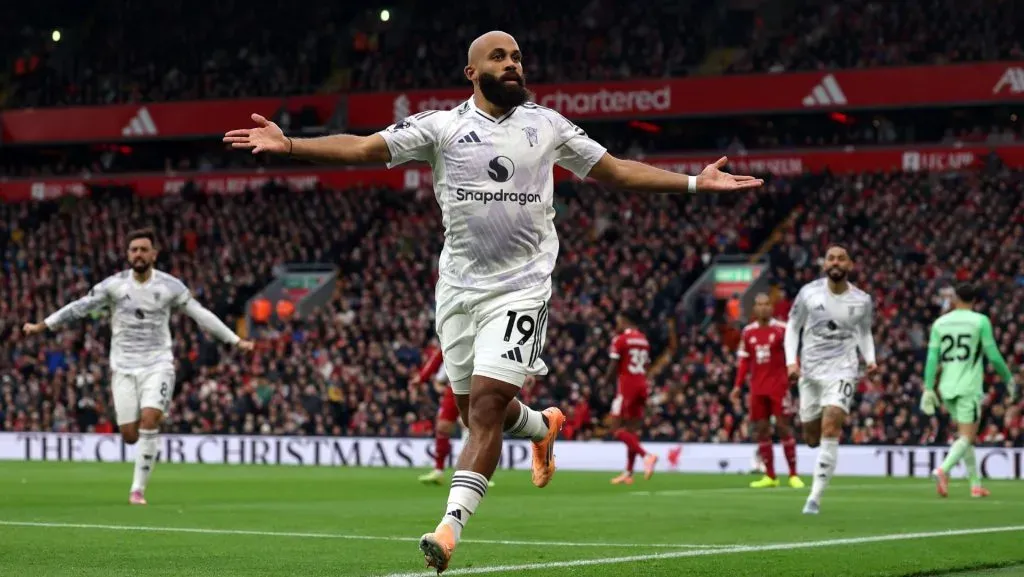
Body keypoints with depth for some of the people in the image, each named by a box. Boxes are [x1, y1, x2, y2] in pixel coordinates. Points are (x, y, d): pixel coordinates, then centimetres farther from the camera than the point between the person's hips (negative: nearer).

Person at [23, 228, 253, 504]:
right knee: (129, 435, -4)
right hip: (123, 366, 1)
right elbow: (79, 307, 1)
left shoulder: (170, 286, -3)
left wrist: (236, 341, 3)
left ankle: (138, 488, -13)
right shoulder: (114, 284, -2)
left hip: (158, 365, -1)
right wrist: (42, 326, -2)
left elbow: (201, 314, 3)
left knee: (149, 421, -21)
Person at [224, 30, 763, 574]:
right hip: (459, 286, 2)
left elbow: (615, 170, 13)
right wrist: (288, 144, -19)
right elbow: (362, 147, -6)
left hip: (521, 287, -2)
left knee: (486, 407, -15)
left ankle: (449, 528, -18)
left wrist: (695, 182, 8)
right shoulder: (442, 125, 0)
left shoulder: (546, 125, 5)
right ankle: (543, 425, 46)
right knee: (476, 408, 12)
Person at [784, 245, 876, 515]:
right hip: (810, 370, 2)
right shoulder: (809, 293, -4)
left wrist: (870, 359, -2)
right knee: (812, 439, 8)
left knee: (830, 430, -19)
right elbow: (793, 326, 6)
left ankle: (815, 497, -15)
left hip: (842, 370, -2)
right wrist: (791, 361, -6)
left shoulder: (862, 301, -1)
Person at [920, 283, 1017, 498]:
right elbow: (993, 356, -4)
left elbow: (932, 358, 2)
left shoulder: (940, 323, 6)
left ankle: (976, 485, 18)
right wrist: (1009, 379, 10)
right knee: (966, 437, -7)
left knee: (965, 436, 17)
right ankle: (943, 470, -32)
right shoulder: (980, 321, -4)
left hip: (947, 388, 5)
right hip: (969, 387, -5)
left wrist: (928, 389, 4)